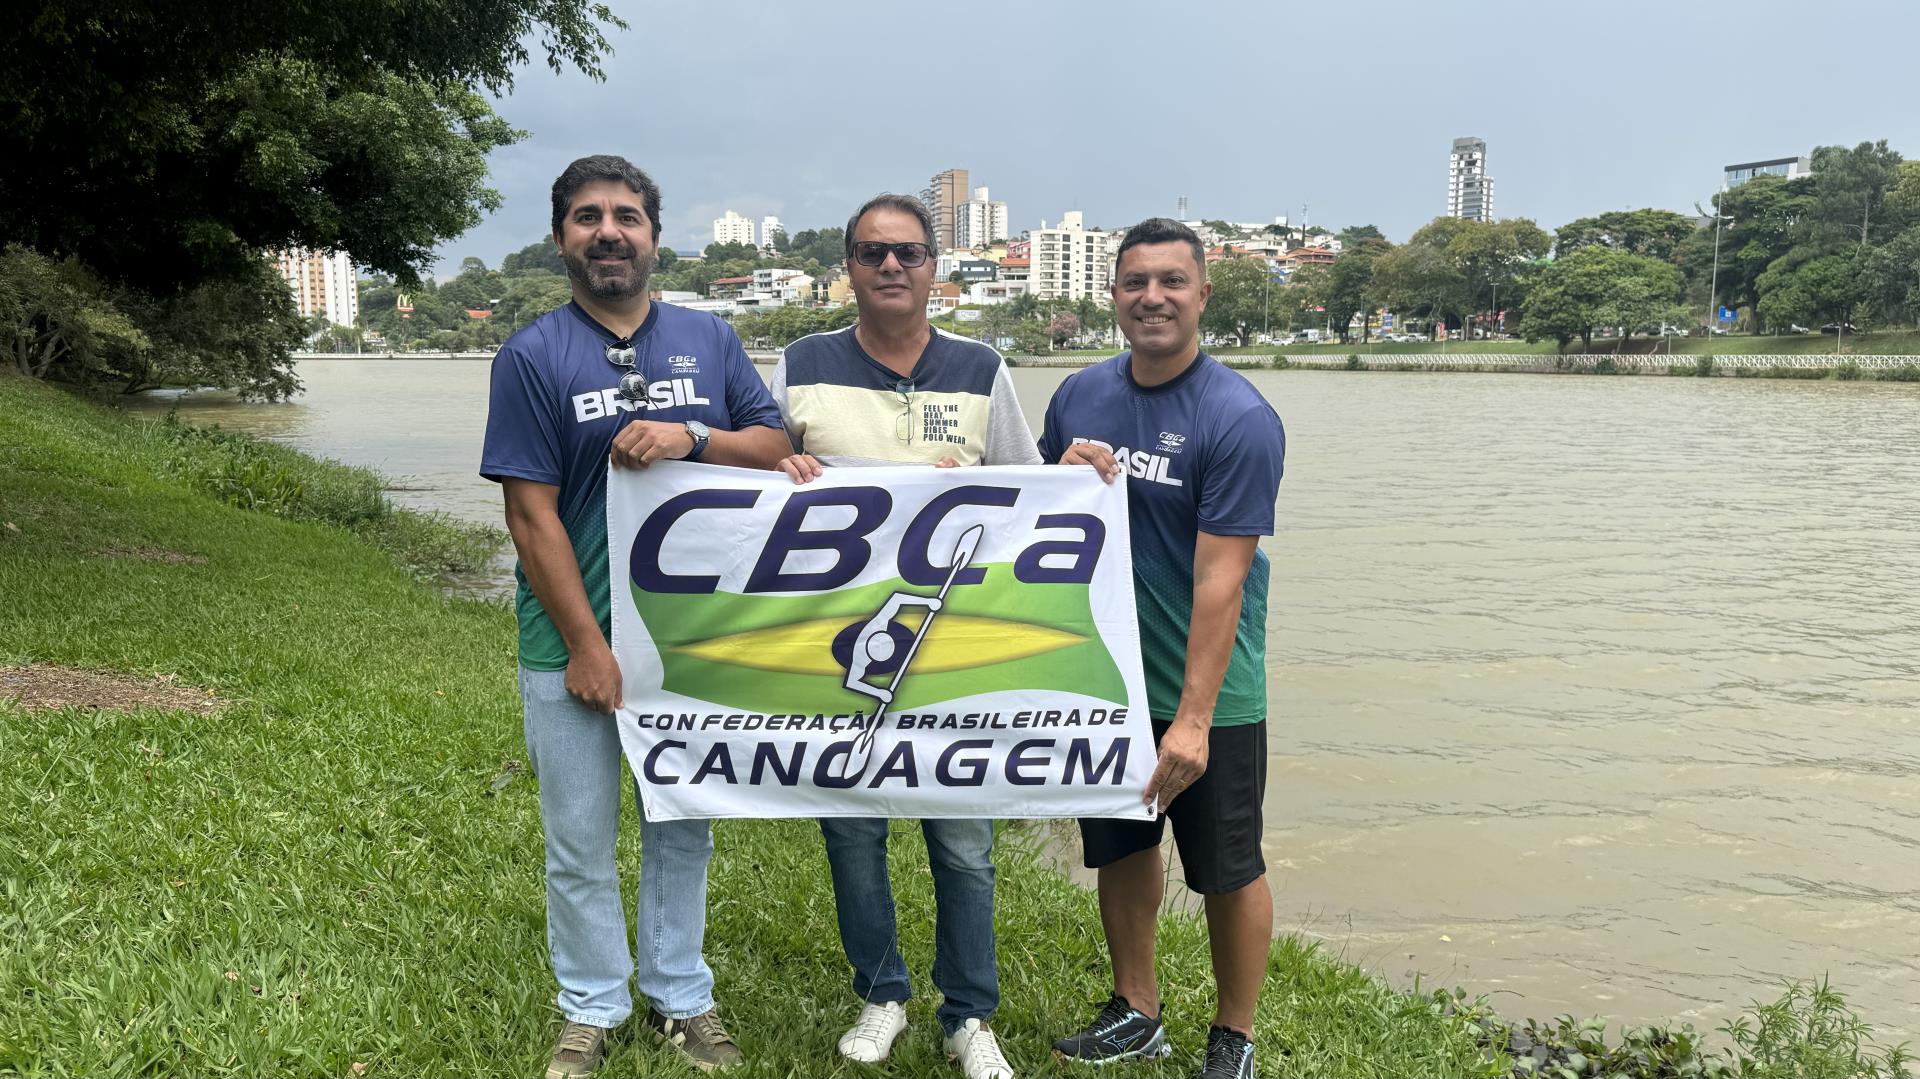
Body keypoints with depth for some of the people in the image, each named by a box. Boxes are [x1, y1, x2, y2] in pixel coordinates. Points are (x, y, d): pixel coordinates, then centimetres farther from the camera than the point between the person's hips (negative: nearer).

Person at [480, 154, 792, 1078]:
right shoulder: (531, 357, -6)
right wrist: (587, 645, -14)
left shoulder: (708, 339, 4)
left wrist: (692, 436, -18)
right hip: (575, 641, -2)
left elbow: (775, 446, 2)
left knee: (683, 830, 15)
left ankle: (679, 997, 32)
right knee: (580, 843, 10)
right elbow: (531, 514, -10)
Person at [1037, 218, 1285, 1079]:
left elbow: (1220, 578, -21)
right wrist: (1063, 476, -12)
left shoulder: (1239, 418, -16)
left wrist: (1193, 719, -25)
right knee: (1120, 849, 17)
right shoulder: (1079, 395, 2)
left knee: (1227, 870, 7)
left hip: (1205, 693, -5)